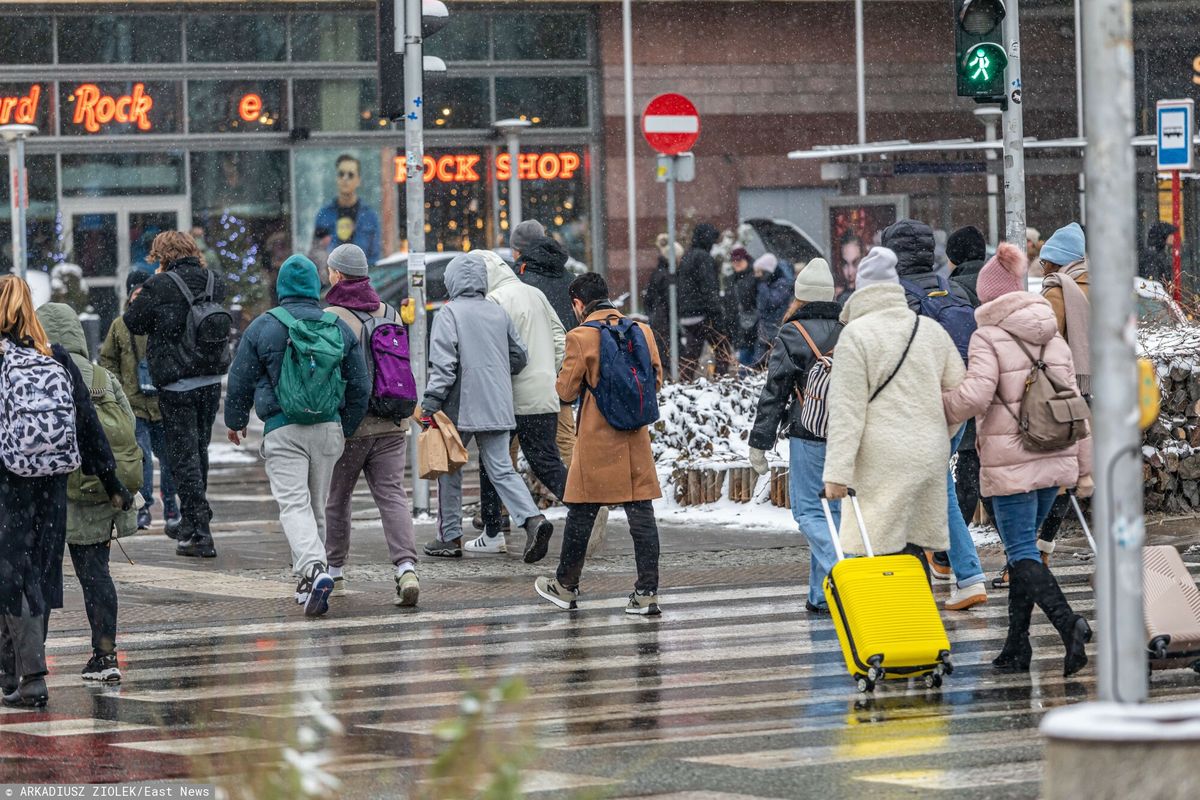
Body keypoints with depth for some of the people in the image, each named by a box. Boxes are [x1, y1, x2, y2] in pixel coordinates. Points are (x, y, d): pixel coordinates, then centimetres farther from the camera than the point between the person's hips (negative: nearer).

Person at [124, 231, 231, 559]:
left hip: (176, 383, -6)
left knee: (183, 456, -1)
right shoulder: (214, 281, 3)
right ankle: (194, 521, 30)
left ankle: (199, 533, -6)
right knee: (199, 449, 19)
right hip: (211, 378, 6)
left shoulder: (158, 287, -13)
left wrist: (135, 302, 19)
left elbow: (134, 322, -4)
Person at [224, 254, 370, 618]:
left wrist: (235, 421, 21)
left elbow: (240, 381, 4)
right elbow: (360, 386, 11)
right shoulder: (339, 328, 6)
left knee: (294, 505, -10)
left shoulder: (262, 328, -2)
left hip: (282, 430, -3)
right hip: (328, 428, 3)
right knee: (317, 505, 15)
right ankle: (308, 581, 22)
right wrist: (346, 427, 25)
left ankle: (313, 569, -31)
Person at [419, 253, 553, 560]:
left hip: (460, 407, -5)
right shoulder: (498, 313, 9)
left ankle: (450, 537, 14)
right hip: (498, 407, 5)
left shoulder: (449, 313, -8)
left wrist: (430, 405, -14)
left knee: (450, 470, 10)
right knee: (501, 470, 4)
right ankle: (533, 519, -17)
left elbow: (443, 365, -15)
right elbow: (519, 356, 14)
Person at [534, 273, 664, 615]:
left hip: (596, 440, -4)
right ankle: (647, 593, 0)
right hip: (636, 438, 4)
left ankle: (566, 587, 21)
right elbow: (656, 380, 10)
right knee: (641, 513, 4)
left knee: (581, 514, 9)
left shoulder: (580, 337, -11)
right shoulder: (642, 331, 3)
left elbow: (566, 391, -7)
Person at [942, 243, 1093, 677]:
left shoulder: (988, 338, -7)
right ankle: (1016, 645, 14)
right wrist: (1085, 468, 15)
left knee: (1022, 552, -5)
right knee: (1023, 546, 15)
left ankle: (1068, 623, -26)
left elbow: (975, 395, -19)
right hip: (1055, 458, 6)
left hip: (1011, 460, -6)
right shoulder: (1053, 336, 11)